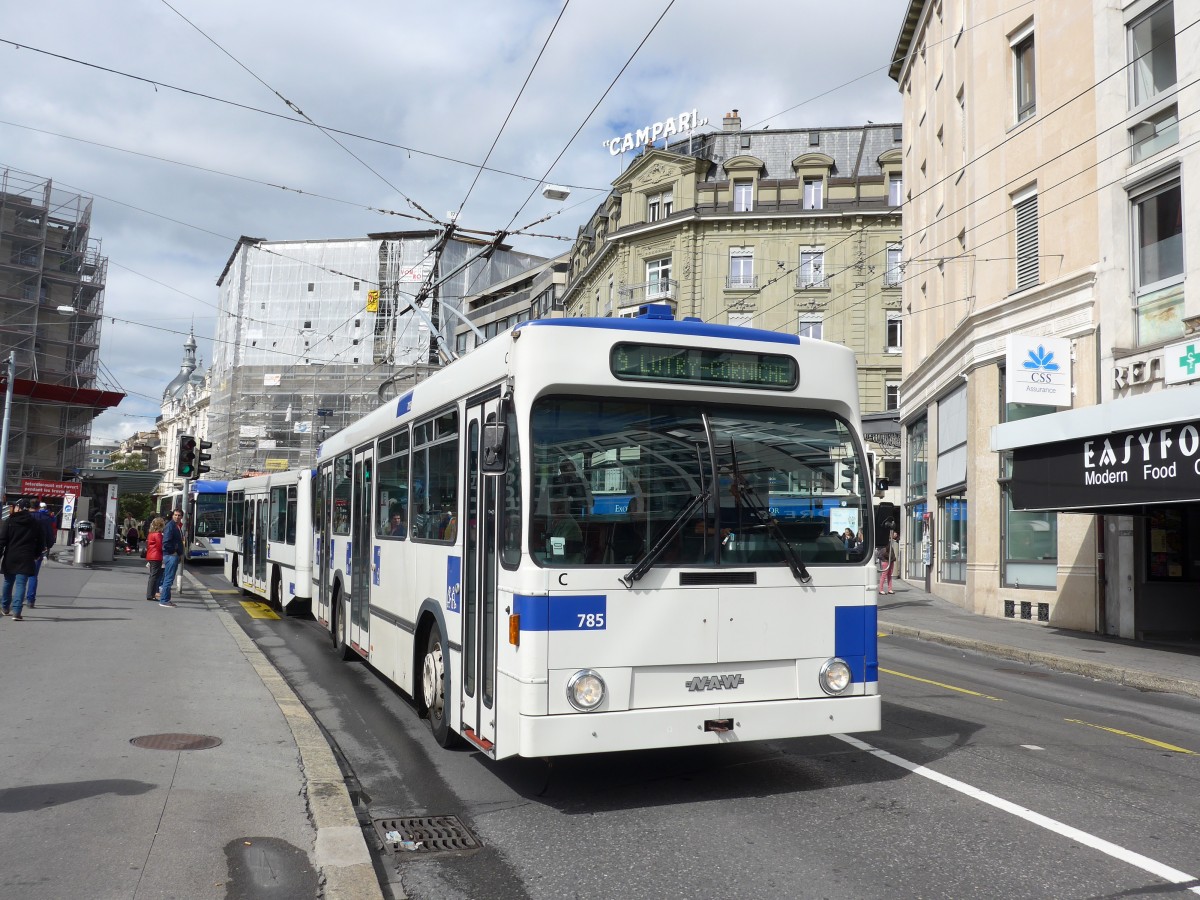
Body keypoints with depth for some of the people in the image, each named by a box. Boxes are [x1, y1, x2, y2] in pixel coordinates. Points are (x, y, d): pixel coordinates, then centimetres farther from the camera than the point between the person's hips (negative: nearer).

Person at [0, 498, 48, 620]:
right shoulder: (35, 523, 4)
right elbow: (41, 541, 7)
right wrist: (36, 555, 18)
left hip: (10, 558, 0)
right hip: (26, 559, 0)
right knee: (20, 584, -2)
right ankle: (16, 612, -13)